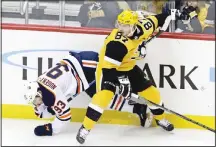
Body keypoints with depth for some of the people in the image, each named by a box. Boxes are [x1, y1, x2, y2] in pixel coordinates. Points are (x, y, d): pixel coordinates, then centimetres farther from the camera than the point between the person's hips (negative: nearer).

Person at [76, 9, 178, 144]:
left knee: (150, 91, 7)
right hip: (108, 68, -6)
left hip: (129, 67, 7)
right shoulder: (117, 44, -35)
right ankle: (85, 128, -21)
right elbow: (109, 67, -33)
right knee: (105, 94, -29)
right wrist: (121, 81, -34)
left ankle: (160, 118, 33)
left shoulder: (141, 28, -18)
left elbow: (155, 21, 4)